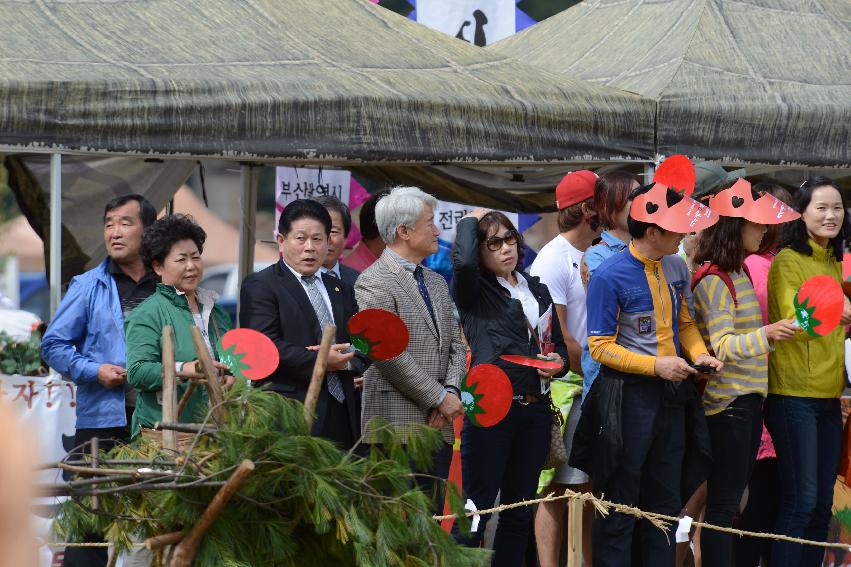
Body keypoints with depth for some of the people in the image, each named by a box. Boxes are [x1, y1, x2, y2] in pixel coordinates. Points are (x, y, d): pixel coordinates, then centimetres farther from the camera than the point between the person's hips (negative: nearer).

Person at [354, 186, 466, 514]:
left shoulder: (437, 283, 19)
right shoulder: (374, 283, -8)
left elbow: (456, 345, 17)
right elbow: (389, 355, -15)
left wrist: (451, 391, -3)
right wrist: (439, 398, -12)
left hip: (438, 425, 8)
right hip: (398, 425, -8)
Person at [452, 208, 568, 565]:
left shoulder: (538, 290, 16)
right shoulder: (474, 291, -1)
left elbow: (559, 344, 24)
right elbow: (463, 261, -24)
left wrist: (559, 362, 0)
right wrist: (471, 221, -6)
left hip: (535, 408, 6)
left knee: (519, 507, 10)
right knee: (477, 507, -7)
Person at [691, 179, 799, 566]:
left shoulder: (739, 272, 12)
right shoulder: (713, 281, -16)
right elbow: (722, 347, -24)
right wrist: (767, 335, -39)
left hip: (750, 397, 10)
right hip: (728, 400, -10)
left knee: (731, 496, 11)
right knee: (724, 503, -7)